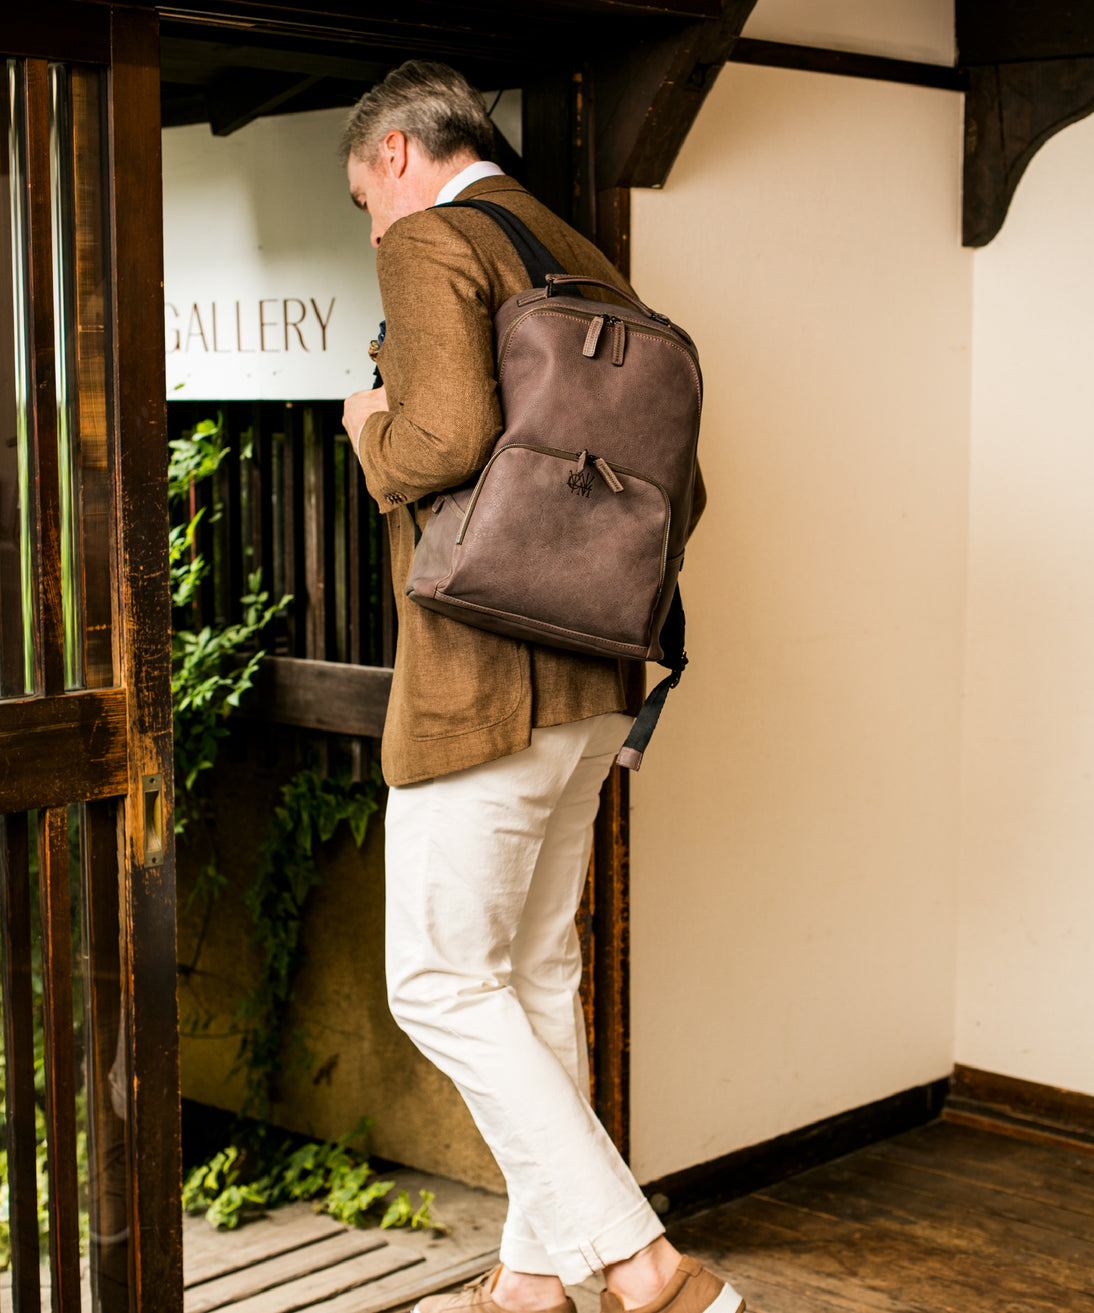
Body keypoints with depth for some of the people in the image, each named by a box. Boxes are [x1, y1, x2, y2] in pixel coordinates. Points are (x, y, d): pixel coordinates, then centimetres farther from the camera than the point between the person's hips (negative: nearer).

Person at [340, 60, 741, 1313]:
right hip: (590, 683, 9)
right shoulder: (589, 266, 16)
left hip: (479, 680, -9)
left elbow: (452, 428, -26)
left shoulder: (431, 240, -9)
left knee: (441, 986, 0)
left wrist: (375, 436, -6)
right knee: (537, 977, 15)